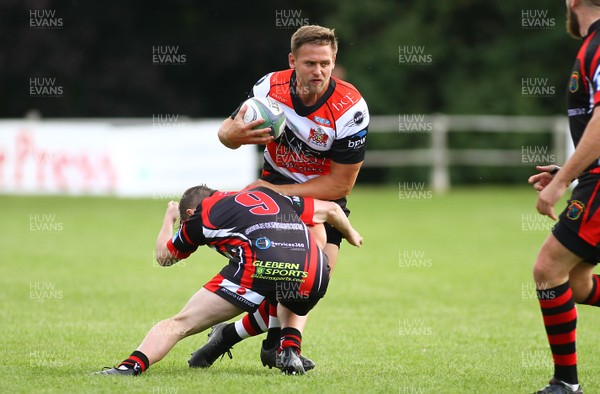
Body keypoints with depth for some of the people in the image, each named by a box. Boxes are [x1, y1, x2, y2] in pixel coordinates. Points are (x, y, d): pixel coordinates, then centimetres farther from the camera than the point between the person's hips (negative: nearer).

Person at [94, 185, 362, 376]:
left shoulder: (201, 214, 23)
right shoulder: (269, 196, 36)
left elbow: (164, 256, 40)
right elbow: (330, 209, 42)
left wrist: (169, 218, 59)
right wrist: (351, 235, 63)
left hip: (260, 270, -5)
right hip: (312, 276, 5)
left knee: (179, 323, 3)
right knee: (290, 306, 41)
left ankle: (131, 366, -17)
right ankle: (290, 349, 15)